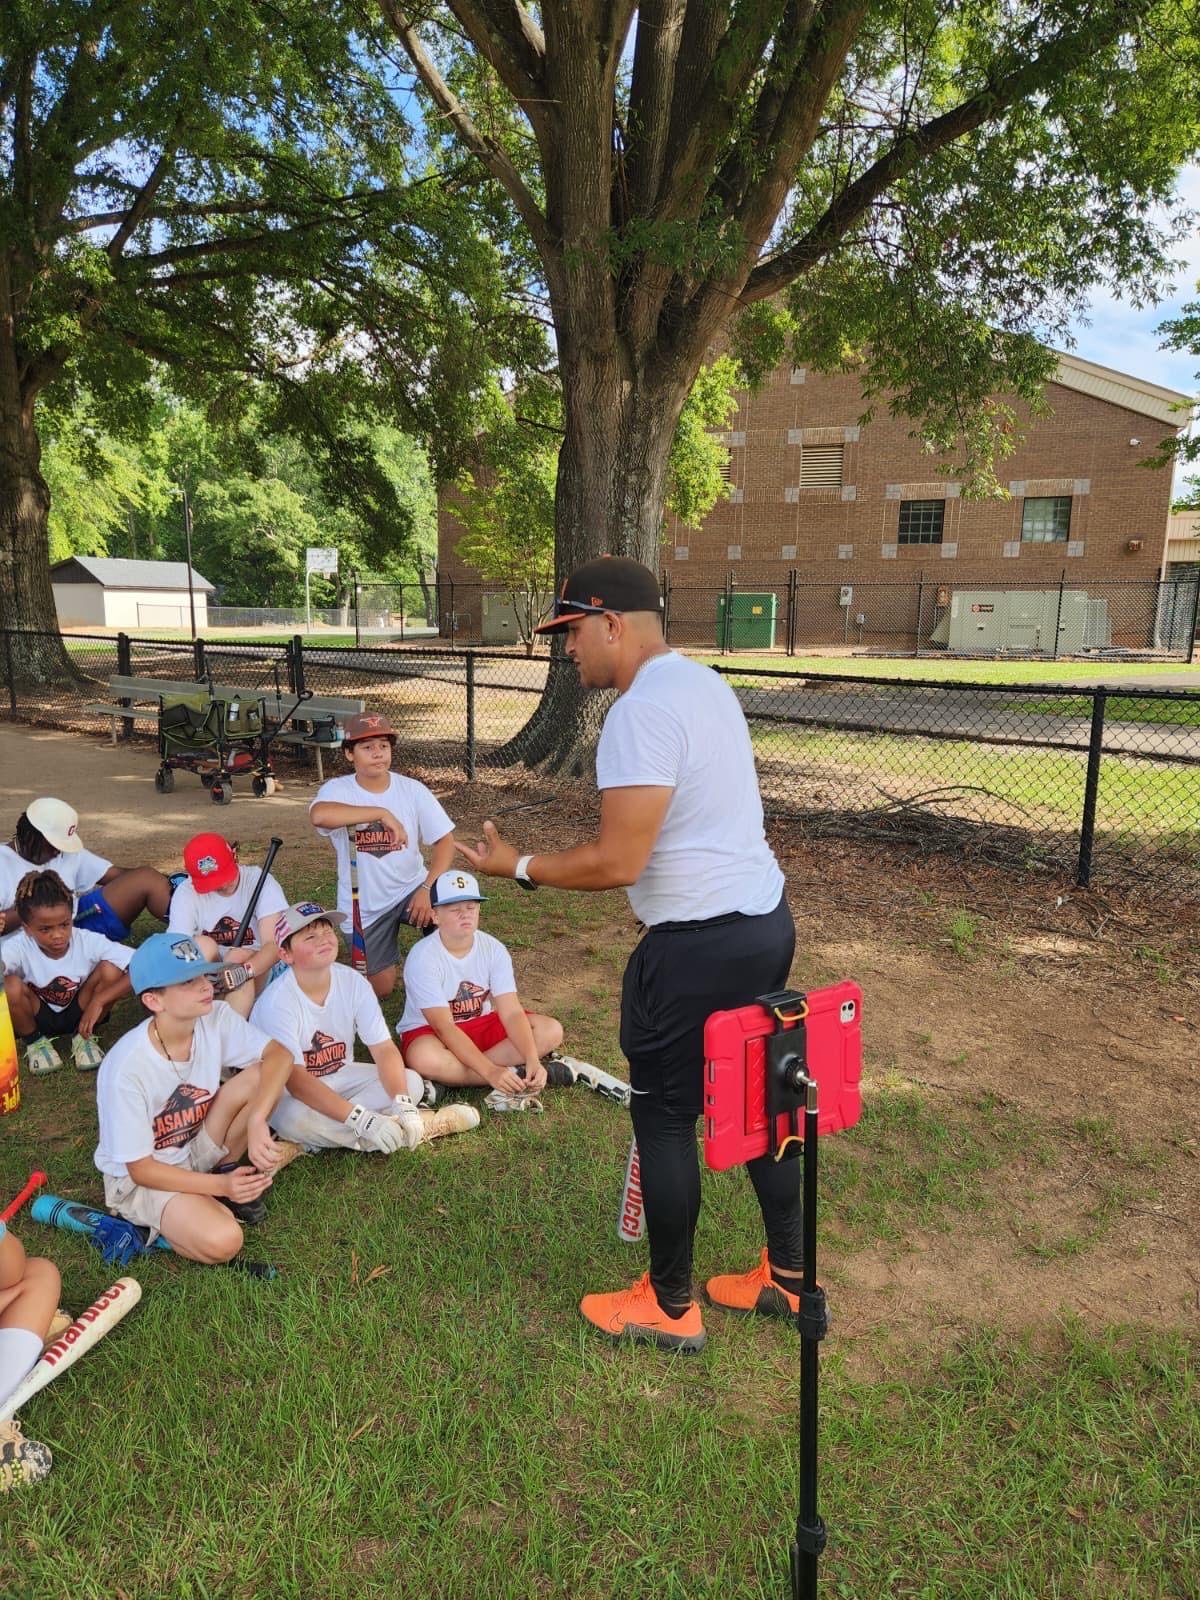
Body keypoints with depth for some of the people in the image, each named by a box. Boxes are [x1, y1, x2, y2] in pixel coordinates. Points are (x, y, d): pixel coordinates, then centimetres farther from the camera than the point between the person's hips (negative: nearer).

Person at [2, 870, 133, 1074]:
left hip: (79, 1013, 1)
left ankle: (83, 1036, 0)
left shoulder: (88, 941, -25)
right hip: (36, 1018, 0)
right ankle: (35, 1042, 1)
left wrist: (98, 1001, -32)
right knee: (10, 985, -32)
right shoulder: (19, 948, -26)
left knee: (110, 969, -27)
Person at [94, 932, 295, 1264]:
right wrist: (220, 1186, -29)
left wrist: (256, 1121, -37)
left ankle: (226, 1170, 1)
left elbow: (280, 1055, -23)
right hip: (140, 1178, -5)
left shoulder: (215, 1019, -16)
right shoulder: (125, 1069, -29)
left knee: (261, 1075, -21)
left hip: (196, 1147, 6)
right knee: (222, 1241, -32)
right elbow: (140, 1168, -21)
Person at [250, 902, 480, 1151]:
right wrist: (361, 1119, -41)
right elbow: (295, 1080, -32)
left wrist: (402, 1104, -31)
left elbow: (384, 1048, -13)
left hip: (340, 1078, 5)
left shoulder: (353, 983, -11)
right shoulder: (277, 1003, -25)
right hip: (285, 1093, -5)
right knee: (295, 1117, -39)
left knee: (412, 1082, -14)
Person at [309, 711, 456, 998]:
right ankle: (372, 958, 40)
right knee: (380, 990, 5)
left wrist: (427, 888, -23)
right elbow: (318, 815, -38)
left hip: (410, 888, 1)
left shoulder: (412, 789, -8)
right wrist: (382, 812, -40)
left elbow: (444, 839, -9)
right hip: (363, 906, -1)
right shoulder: (337, 790, -14)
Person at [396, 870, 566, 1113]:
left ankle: (451, 1079, -22)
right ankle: (519, 1075, -24)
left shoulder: (493, 949, -11)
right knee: (424, 1059, -41)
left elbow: (512, 1012, -16)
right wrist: (491, 1071, -37)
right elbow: (445, 1027, -27)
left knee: (551, 1031, -15)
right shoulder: (423, 957, -23)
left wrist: (532, 1060, -34)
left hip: (480, 1025, 5)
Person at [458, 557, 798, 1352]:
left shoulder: (641, 711, -20)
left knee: (664, 1117, 8)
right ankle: (786, 1276, 36)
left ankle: (670, 1307, 26)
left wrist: (521, 866, -8)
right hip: (766, 919, 10)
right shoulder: (707, 683, 11)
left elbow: (617, 862, -23)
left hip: (699, 945, -9)